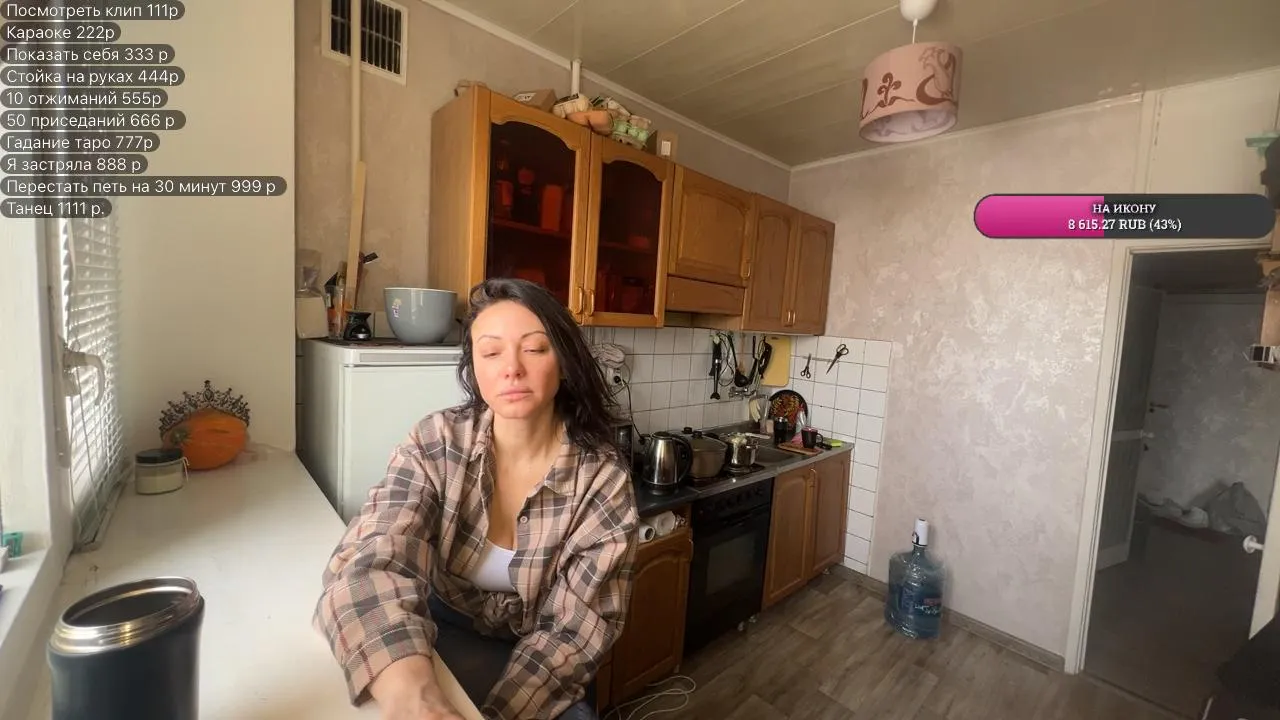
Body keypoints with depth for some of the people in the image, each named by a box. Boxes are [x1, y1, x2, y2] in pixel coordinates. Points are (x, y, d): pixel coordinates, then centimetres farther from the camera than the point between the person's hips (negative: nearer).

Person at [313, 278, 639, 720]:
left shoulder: (603, 479, -18)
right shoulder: (435, 444, -16)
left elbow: (577, 626, -14)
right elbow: (369, 567, -27)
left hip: (541, 670, 0)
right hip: (442, 641, 1)